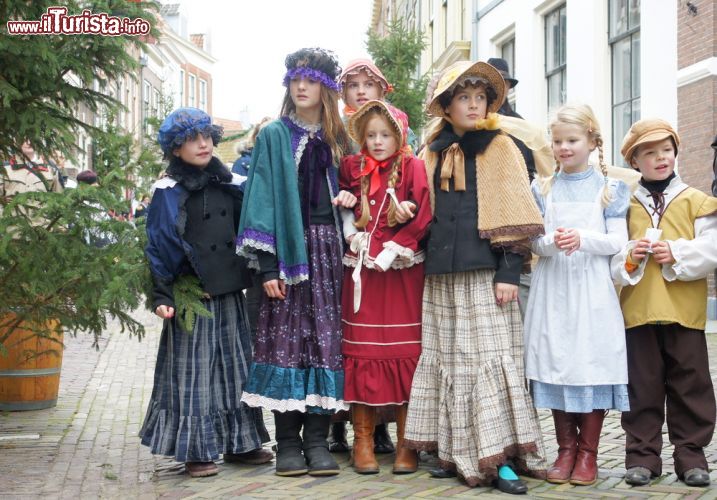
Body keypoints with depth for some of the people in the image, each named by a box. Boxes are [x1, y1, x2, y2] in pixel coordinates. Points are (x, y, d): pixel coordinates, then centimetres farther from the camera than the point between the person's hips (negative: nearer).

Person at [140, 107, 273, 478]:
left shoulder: (224, 182, 10)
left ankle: (239, 442, 23)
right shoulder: (169, 191, -6)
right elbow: (161, 248, -9)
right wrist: (162, 297, -14)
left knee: (236, 366, 12)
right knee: (194, 371, 0)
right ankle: (195, 450, 9)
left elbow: (243, 229, 15)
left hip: (230, 293, 6)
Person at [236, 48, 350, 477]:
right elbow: (264, 198, -1)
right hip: (288, 247, -2)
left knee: (326, 340, -1)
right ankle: (288, 442, 3)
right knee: (287, 339, -4)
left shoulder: (337, 140, 14)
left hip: (328, 248, 3)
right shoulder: (274, 136, 6)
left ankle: (317, 439, 4)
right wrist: (267, 264, -10)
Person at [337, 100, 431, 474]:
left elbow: (422, 219, -8)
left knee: (405, 355, 0)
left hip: (403, 275, -2)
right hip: (361, 272, 3)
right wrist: (352, 235, 1)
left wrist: (390, 252, -15)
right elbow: (340, 199, 21)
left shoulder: (413, 169, -1)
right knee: (362, 354, 3)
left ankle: (406, 443, 8)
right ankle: (363, 441, 11)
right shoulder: (353, 168, 9)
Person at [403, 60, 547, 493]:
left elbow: (513, 214, -4)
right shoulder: (435, 153, 14)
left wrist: (509, 271, -11)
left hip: (485, 273, -4)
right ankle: (459, 453, 13)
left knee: (491, 357, -7)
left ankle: (501, 459, -4)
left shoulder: (500, 147, 2)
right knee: (450, 360, 5)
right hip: (443, 277, 4)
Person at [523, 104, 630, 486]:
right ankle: (566, 449, 15)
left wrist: (583, 239, -18)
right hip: (553, 287, 2)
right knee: (556, 364, 2)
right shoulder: (543, 189, 10)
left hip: (592, 288, -2)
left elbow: (618, 241, -2)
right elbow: (533, 242, 4)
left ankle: (588, 453, 8)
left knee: (593, 363, -3)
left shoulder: (608, 188, 5)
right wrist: (552, 241, -18)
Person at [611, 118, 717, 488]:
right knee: (642, 387, 6)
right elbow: (610, 256, 7)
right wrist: (629, 256, -12)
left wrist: (677, 254, -15)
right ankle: (642, 455, 15)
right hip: (638, 312, 1)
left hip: (684, 311, 0)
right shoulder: (625, 205, 7)